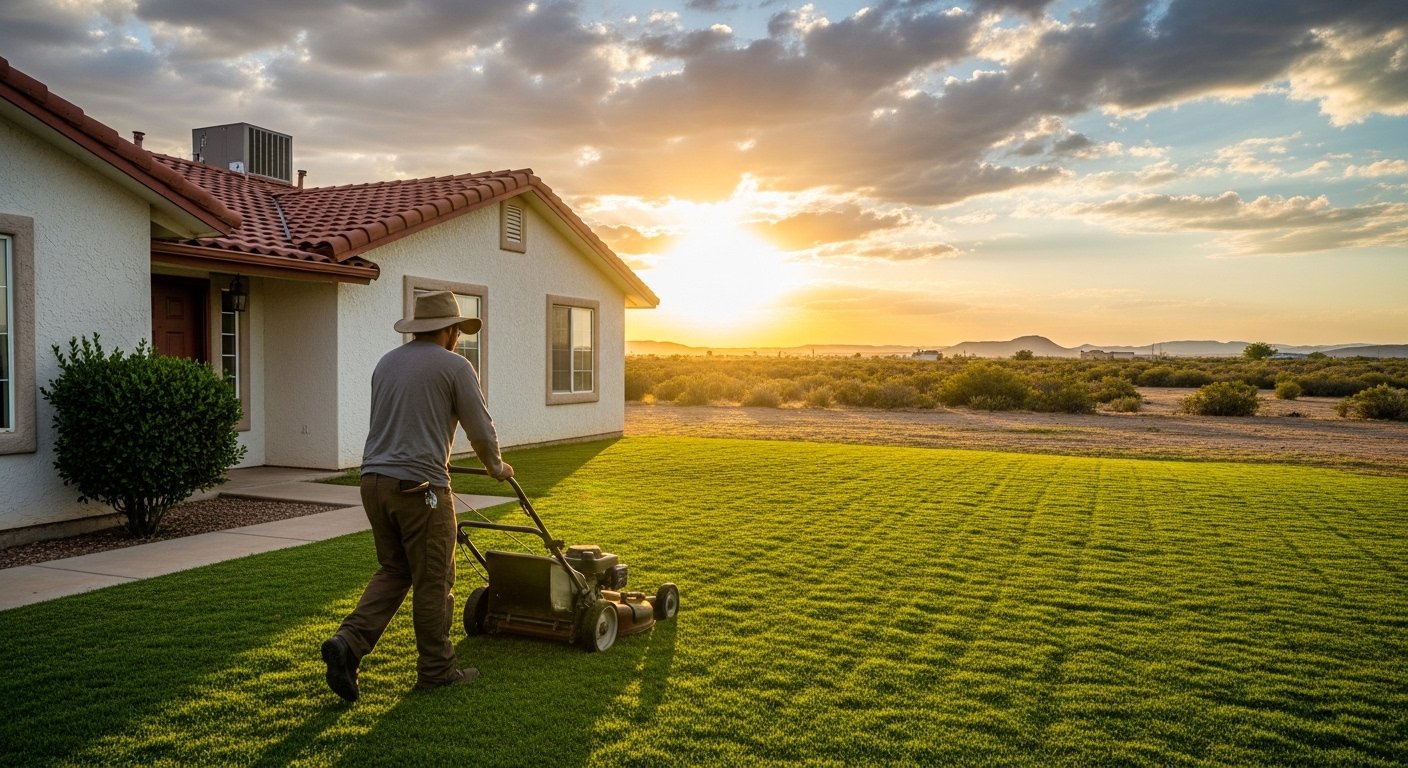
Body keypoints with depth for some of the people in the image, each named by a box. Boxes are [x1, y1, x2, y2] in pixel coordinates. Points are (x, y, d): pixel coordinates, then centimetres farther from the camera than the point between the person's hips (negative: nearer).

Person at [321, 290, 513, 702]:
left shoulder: (386, 362, 15)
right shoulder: (454, 366, -5)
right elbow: (481, 430, -2)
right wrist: (496, 466, 17)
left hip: (374, 480, 7)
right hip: (419, 486, -7)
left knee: (394, 571, 20)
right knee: (432, 582, 6)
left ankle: (349, 642, 5)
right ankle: (436, 669, 17)